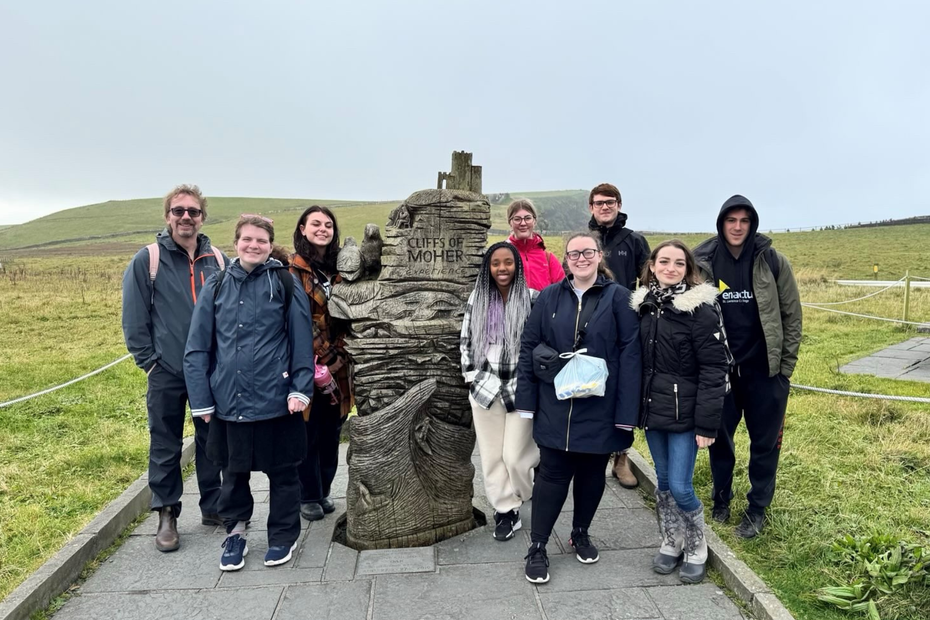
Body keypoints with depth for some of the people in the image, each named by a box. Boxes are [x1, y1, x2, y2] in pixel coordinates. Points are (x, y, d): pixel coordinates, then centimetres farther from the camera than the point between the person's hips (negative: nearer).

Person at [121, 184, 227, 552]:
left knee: (211, 441, 13)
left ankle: (213, 506, 27)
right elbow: (134, 318, -3)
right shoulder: (147, 260, -3)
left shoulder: (218, 260, 5)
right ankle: (167, 515, 23)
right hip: (166, 374, -2)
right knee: (165, 446, 8)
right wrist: (149, 362, -6)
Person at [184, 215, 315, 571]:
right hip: (229, 402, 3)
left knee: (282, 472, 11)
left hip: (277, 401, -2)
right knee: (234, 472, 17)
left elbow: (302, 342, -3)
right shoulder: (216, 287, 4)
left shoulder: (284, 283, -3)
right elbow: (197, 348, 4)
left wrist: (301, 389, -8)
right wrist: (201, 400, 0)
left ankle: (284, 536, 31)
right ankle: (235, 532, 37)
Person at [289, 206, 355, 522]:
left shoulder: (340, 269, 11)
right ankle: (308, 496, 20)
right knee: (307, 433, 4)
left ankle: (324, 492, 28)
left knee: (331, 432, 13)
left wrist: (340, 359, 3)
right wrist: (319, 361, -13)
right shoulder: (293, 271, -6)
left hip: (339, 365, 5)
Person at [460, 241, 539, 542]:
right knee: (492, 456, 9)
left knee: (515, 456, -1)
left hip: (521, 390, -3)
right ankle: (505, 511, 24)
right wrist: (473, 379, 5)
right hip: (485, 389, 4)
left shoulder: (533, 299, -7)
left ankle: (538, 498, 29)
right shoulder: (477, 299, 4)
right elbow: (466, 342, 10)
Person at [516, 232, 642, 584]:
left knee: (592, 474, 14)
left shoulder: (618, 297, -3)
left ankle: (581, 535, 37)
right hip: (555, 406, 1)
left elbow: (629, 354, -8)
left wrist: (626, 411, -13)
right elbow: (529, 347, 3)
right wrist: (526, 400, -2)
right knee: (552, 475, 5)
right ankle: (537, 548, 19)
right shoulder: (549, 297, 3)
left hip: (600, 407, 0)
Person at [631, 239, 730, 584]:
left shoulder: (700, 307, -12)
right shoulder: (643, 305, 5)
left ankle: (696, 549, 25)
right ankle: (671, 543, 34)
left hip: (683, 413, -5)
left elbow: (714, 370, -14)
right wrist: (636, 408, 8)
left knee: (680, 486, -1)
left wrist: (707, 424, -16)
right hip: (652, 410, 5)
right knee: (663, 482, 15)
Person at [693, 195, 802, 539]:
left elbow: (791, 315, -1)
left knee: (765, 441, 10)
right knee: (719, 438, 13)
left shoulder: (773, 261, -6)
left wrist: (786, 365, -2)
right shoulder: (703, 263, -5)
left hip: (765, 369, -1)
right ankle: (720, 501, 33)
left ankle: (757, 509, 27)